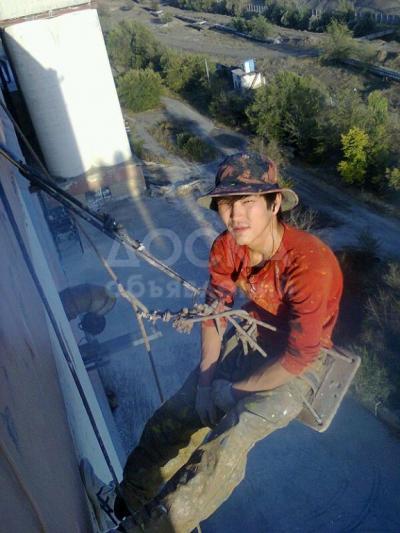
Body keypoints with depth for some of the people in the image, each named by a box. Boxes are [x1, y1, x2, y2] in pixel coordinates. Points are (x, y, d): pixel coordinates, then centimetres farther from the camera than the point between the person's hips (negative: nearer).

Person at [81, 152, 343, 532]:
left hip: (299, 360, -5)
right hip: (251, 336, 6)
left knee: (226, 446, -23)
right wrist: (206, 376, -10)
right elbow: (214, 310, 0)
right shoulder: (226, 247, -13)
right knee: (171, 419, -4)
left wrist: (234, 391, -18)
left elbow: (299, 355, -28)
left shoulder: (309, 263, -32)